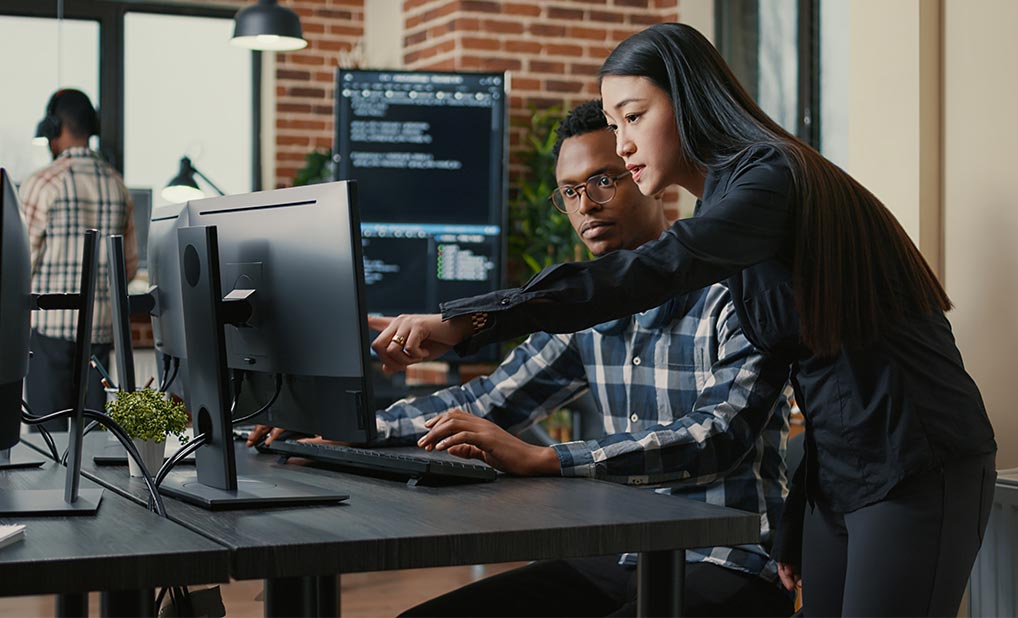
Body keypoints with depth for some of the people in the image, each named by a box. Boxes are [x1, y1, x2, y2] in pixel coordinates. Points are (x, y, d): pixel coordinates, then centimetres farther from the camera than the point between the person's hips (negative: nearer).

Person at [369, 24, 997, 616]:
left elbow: (659, 270, -34)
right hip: (839, 473, 9)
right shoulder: (722, 198, 12)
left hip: (916, 469, -9)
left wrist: (467, 320, -39)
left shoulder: (772, 177, -17)